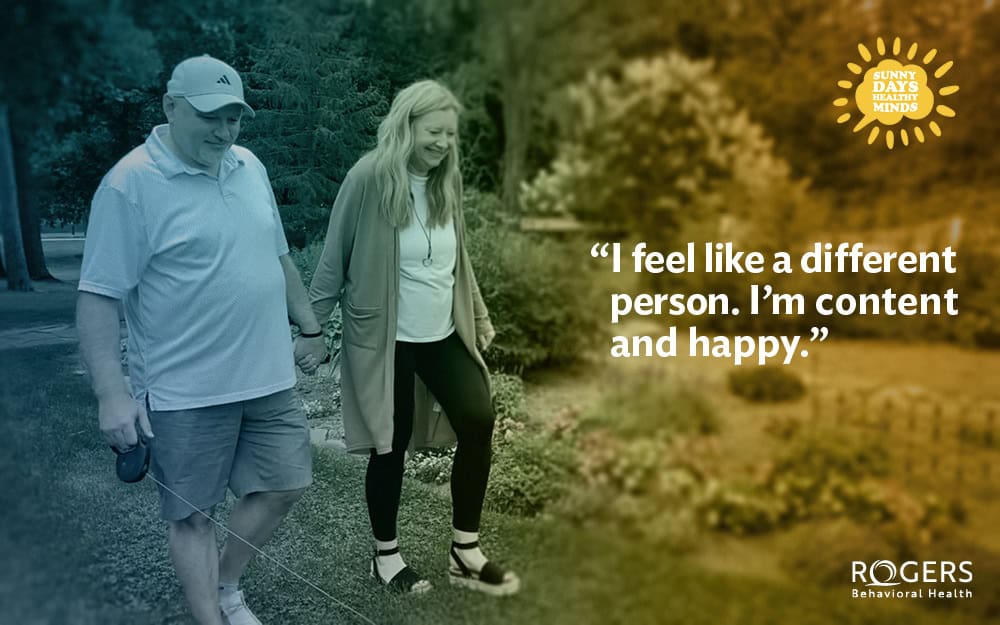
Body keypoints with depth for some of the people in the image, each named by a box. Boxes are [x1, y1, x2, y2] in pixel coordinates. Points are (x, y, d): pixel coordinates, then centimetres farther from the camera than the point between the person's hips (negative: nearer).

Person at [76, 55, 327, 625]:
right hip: (187, 392, -6)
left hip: (268, 378, 7)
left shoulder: (249, 166, 7)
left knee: (283, 486, 14)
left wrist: (310, 328, 18)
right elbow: (98, 296, -14)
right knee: (193, 514, 8)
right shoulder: (131, 184, -13)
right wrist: (112, 394, -19)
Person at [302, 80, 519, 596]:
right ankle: (385, 554, 29)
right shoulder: (369, 179, -14)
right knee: (390, 445, 7)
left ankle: (465, 551, 15)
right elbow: (334, 261, -9)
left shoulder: (446, 181, 4)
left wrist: (479, 314, 17)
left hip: (444, 335, 5)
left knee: (478, 422, -3)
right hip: (386, 340, -5)